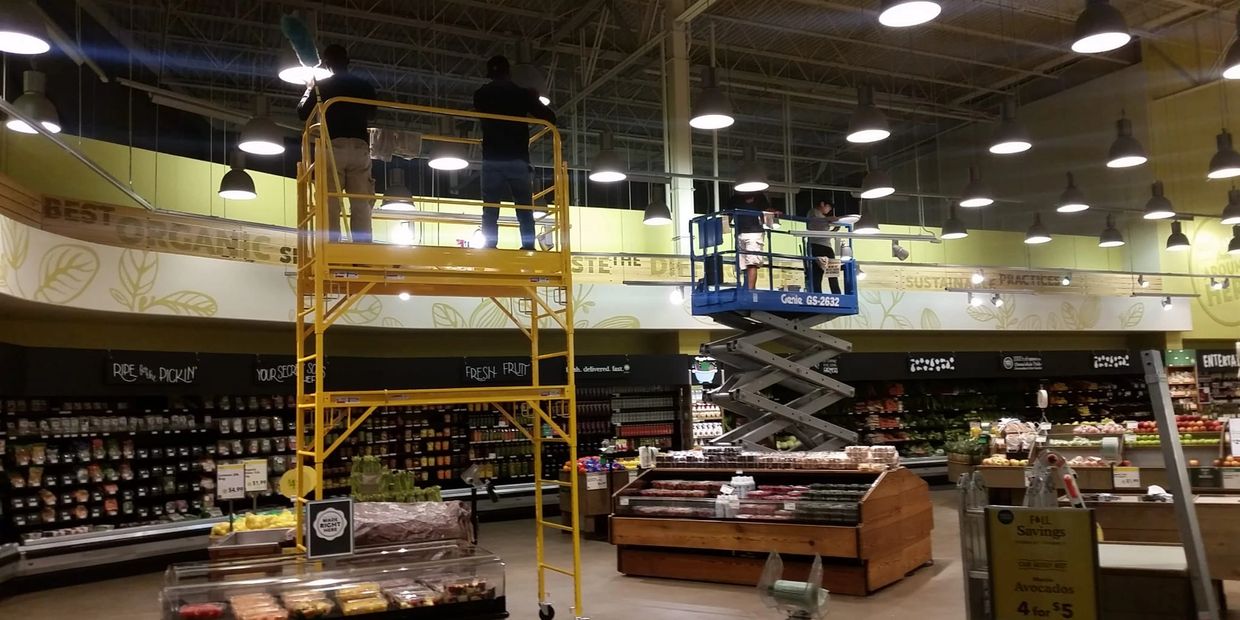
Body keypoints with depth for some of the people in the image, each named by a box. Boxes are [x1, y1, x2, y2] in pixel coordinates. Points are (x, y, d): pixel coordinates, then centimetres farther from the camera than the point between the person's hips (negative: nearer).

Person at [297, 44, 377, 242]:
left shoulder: (322, 86, 6)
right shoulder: (365, 86, 12)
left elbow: (302, 113, 14)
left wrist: (309, 90, 29)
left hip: (333, 146, -2)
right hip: (360, 147, 2)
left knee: (330, 205, -5)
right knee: (361, 205, -3)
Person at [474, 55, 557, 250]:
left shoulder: (481, 95, 10)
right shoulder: (522, 93, 5)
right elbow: (550, 117, 5)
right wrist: (533, 100, 23)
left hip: (492, 160, 1)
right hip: (517, 160, -1)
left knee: (490, 211, 0)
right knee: (525, 210, 4)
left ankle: (489, 249, -10)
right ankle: (529, 248, -6)